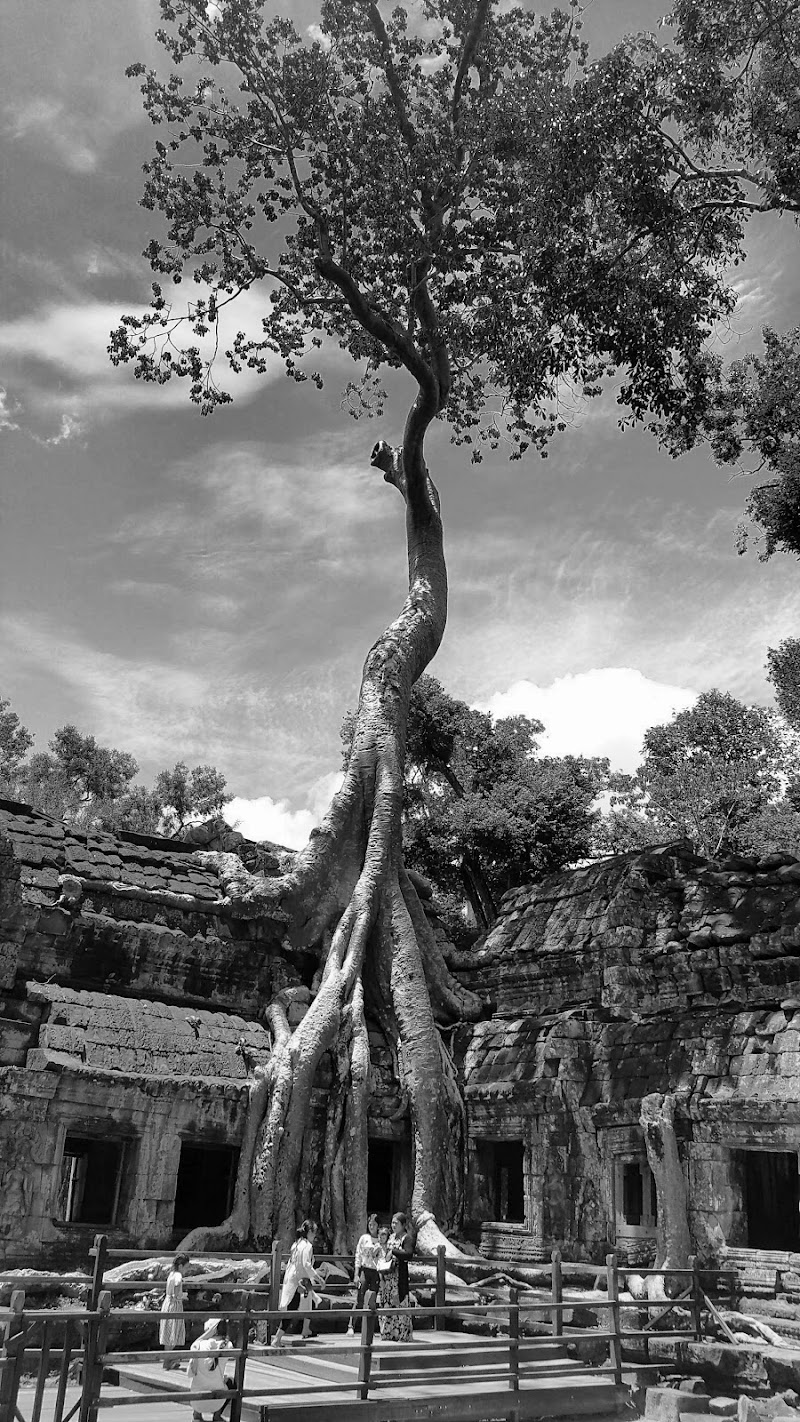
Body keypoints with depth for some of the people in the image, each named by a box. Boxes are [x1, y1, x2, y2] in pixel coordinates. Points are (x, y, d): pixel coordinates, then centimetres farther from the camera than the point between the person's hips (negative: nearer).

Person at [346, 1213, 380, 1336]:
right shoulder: (364, 1238, 3)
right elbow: (358, 1256, 2)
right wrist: (356, 1274, -5)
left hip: (377, 1272, 2)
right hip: (364, 1270, -2)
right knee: (359, 1300, -7)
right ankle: (351, 1326, -2)